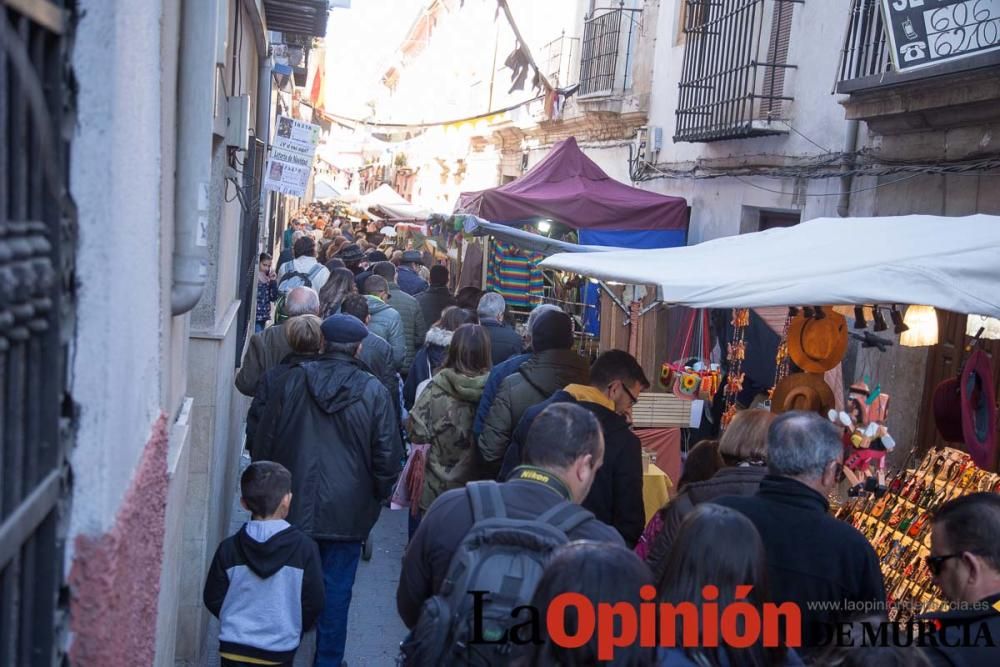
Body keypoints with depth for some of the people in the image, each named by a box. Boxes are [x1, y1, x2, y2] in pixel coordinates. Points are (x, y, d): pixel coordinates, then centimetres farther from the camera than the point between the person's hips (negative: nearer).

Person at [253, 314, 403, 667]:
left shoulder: (295, 380, -4)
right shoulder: (374, 392, -11)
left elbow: (265, 439, 2)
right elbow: (387, 456, -8)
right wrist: (378, 495, 8)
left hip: (294, 505, 3)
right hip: (346, 509, -2)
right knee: (336, 588, 9)